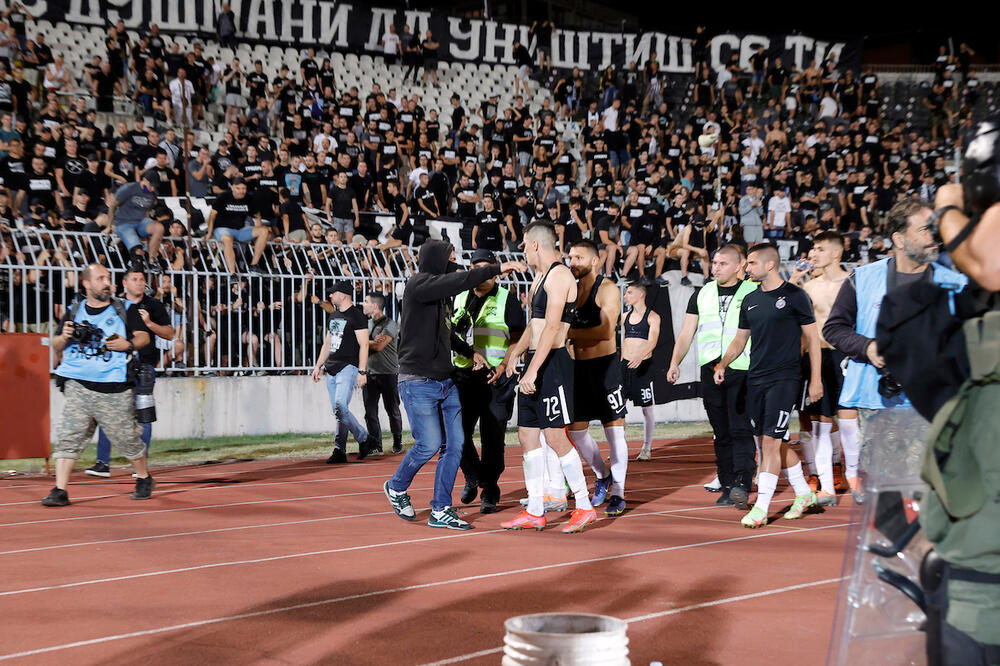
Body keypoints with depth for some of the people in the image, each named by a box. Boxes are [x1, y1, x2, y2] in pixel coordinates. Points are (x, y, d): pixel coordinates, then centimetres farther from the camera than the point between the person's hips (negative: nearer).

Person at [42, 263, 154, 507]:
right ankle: (60, 491, -7)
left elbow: (144, 336, 8)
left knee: (126, 436, 3)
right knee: (68, 435, -9)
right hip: (78, 385, 2)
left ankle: (143, 478, 27)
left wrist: (128, 344, -12)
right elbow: (55, 346, 16)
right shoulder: (74, 312, 12)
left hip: (114, 388, -1)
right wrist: (65, 337, -6)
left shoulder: (125, 310, 7)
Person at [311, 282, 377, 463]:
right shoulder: (333, 316, 19)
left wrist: (362, 371, -19)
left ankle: (339, 449, -9)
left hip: (348, 367, -9)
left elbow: (364, 345, -12)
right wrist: (318, 366, 19)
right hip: (331, 369, 9)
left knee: (340, 406, -19)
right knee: (338, 410, 4)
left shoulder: (356, 316, -7)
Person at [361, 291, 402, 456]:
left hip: (388, 374, -5)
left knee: (392, 411, 2)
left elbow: (379, 346, -18)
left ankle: (398, 443, 17)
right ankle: (376, 445, 0)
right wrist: (372, 342, -9)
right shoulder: (367, 323, 16)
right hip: (370, 373, 5)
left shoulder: (390, 324, -7)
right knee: (370, 411, -2)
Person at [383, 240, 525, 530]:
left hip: (446, 382, 8)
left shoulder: (442, 293, 16)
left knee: (455, 443, 1)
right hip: (418, 382, -8)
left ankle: (440, 511, 8)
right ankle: (396, 487, 18)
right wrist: (497, 268, -27)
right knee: (429, 444, -10)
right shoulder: (418, 284, -10)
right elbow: (457, 281, -25)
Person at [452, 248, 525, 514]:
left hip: (496, 379, -3)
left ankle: (490, 492, 8)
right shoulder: (459, 299, 14)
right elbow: (450, 334, 7)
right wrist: (471, 354, -10)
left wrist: (503, 366, -16)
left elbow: (518, 340, -2)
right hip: (463, 377, 4)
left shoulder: (507, 301, 2)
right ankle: (473, 477, 26)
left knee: (492, 438, -5)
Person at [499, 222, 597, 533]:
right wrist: (516, 352, 21)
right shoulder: (540, 277, 20)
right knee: (527, 434, 8)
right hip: (535, 365, 10)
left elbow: (552, 326, -21)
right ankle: (534, 512, 13)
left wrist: (533, 370, -25)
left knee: (555, 436, -9)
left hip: (552, 364, -10)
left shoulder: (559, 275, -12)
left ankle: (585, 507, 1)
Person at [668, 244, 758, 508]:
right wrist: (675, 363, 0)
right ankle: (727, 488, 12)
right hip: (710, 369, 4)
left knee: (740, 429, -13)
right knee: (721, 433, 7)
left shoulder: (753, 293, 3)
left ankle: (742, 485, -21)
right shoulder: (702, 295, 14)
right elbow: (686, 333, 13)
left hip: (742, 370, -4)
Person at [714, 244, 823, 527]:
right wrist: (723, 364, 5)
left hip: (784, 378, -6)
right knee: (773, 442, 11)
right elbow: (740, 339, 20)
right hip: (755, 377, 6)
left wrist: (815, 379, -6)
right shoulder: (750, 300, 12)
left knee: (771, 440, -11)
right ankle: (804, 493, 27)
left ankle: (761, 508, -10)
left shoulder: (794, 296, -4)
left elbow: (812, 338, -2)